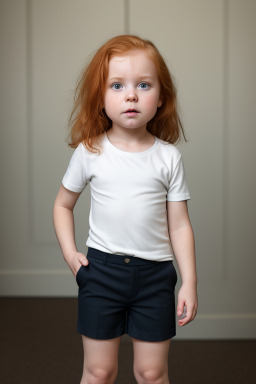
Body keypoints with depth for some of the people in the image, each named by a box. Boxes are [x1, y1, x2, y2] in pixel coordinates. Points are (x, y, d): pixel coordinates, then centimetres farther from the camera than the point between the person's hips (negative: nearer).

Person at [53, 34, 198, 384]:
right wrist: (70, 254, -1)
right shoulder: (89, 152, -4)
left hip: (155, 274, 0)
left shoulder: (169, 158, -3)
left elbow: (179, 226, 0)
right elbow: (63, 204, 10)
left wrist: (190, 283, -1)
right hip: (101, 267, 0)